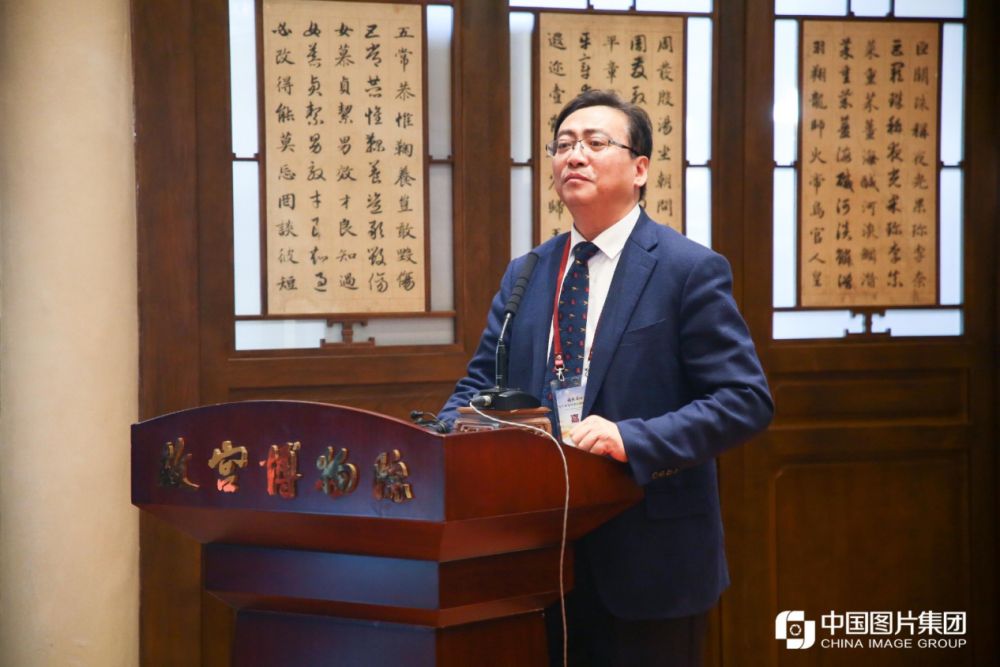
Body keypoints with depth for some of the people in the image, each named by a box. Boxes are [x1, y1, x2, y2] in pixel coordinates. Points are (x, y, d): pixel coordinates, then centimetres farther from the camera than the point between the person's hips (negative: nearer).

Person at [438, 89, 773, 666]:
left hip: (647, 560, -5)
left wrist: (633, 440, -24)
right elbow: (481, 381, 13)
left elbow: (746, 400, -13)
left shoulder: (690, 270, -8)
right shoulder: (524, 275, 10)